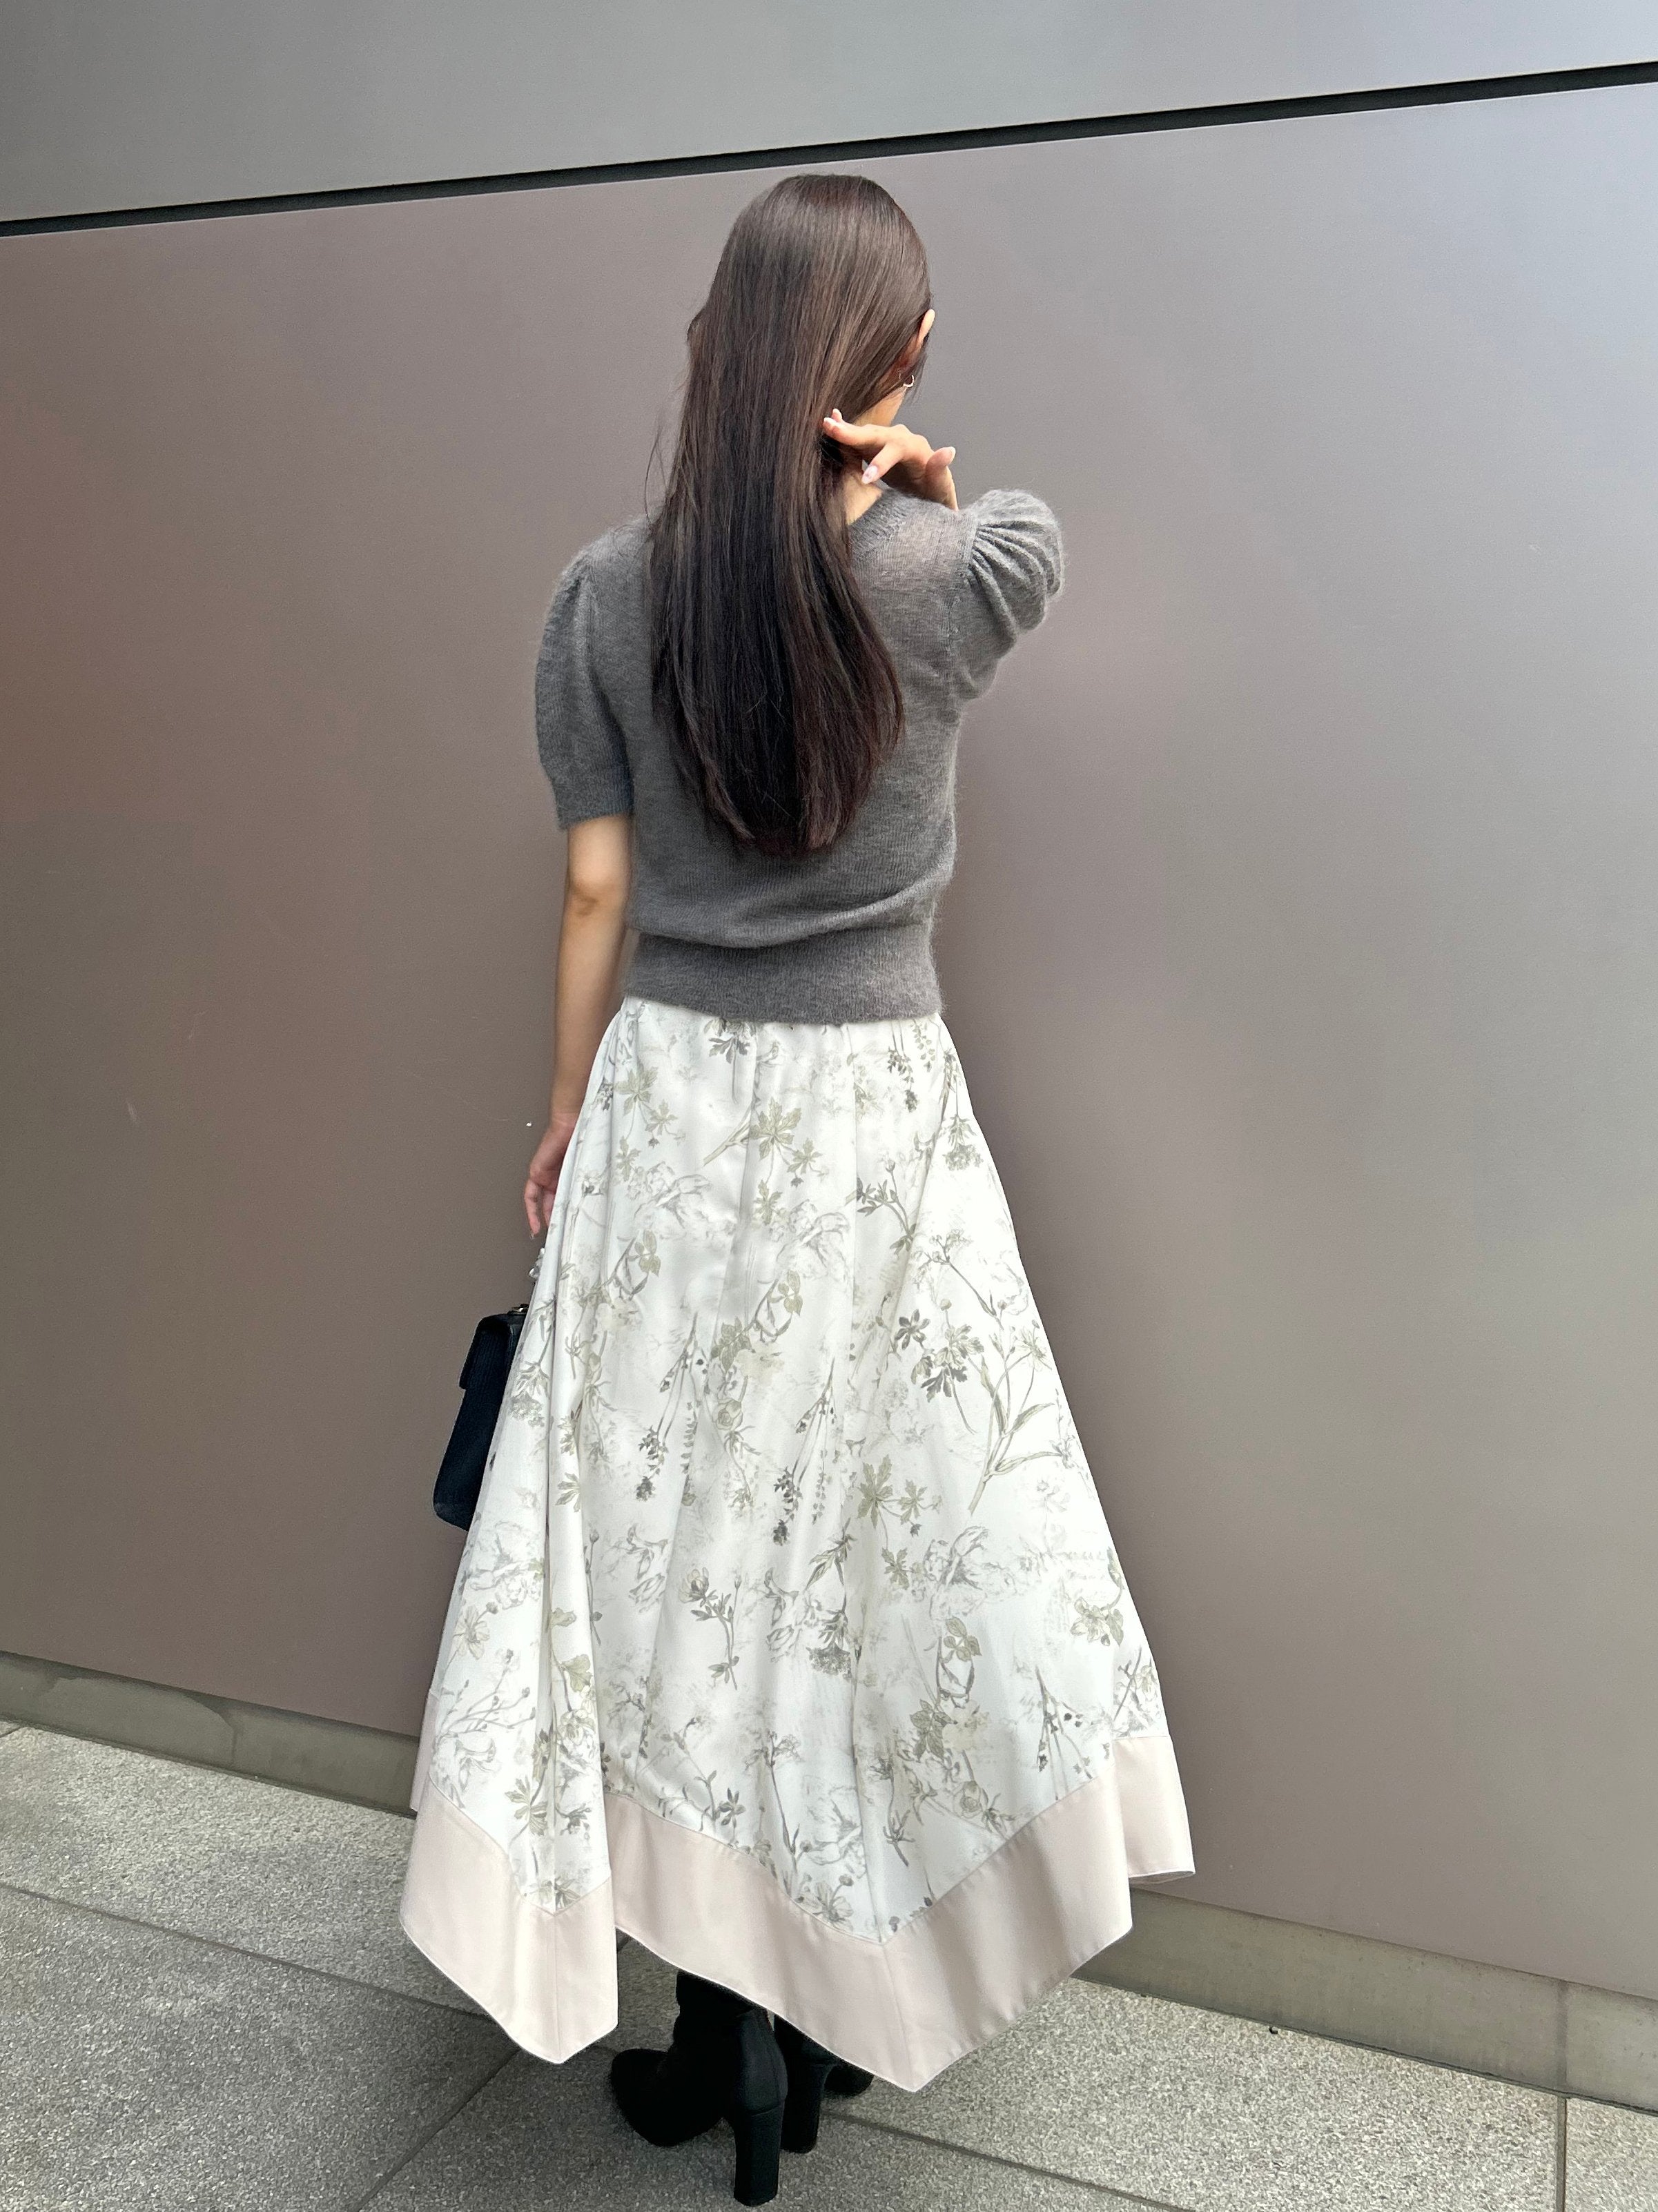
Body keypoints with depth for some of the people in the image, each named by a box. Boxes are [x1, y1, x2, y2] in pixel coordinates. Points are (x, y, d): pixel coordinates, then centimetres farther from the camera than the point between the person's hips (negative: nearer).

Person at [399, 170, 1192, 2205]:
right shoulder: (959, 571, -5)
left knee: (670, 1551, 10)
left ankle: (722, 2021, 24)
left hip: (665, 1105, 1)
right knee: (864, 1551, 11)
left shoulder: (608, 592, -3)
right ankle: (815, 2007, 25)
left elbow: (598, 894, -1)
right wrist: (897, 483, 7)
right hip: (872, 1114, 0)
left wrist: (565, 1125, 10)